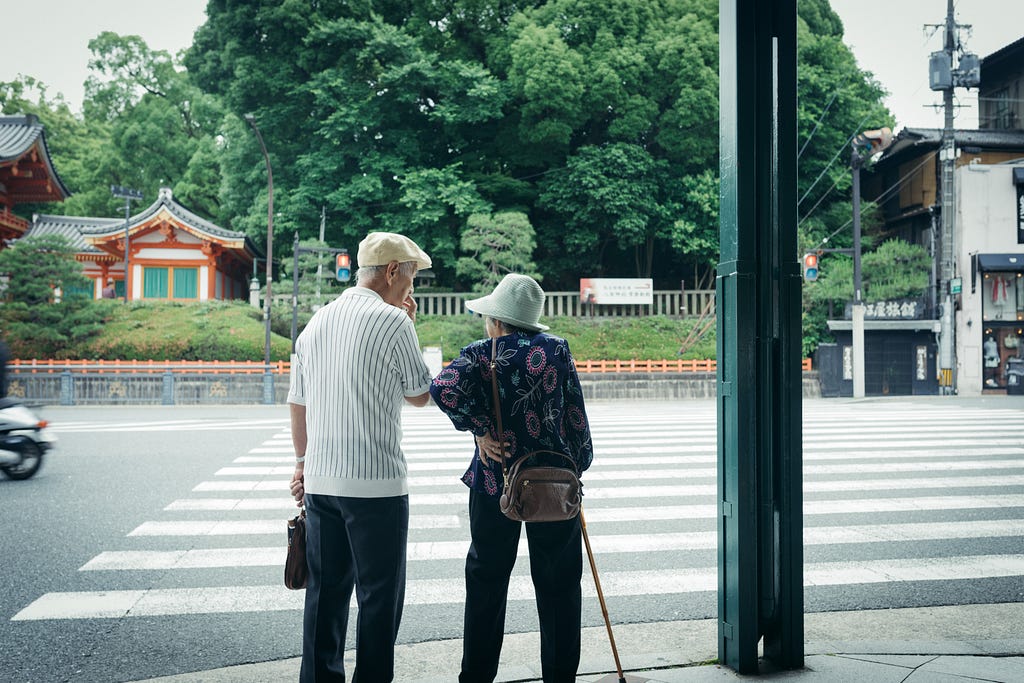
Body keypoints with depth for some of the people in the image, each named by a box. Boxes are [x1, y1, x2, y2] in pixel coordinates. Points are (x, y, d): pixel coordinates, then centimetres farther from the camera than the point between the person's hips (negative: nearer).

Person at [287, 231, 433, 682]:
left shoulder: (317, 322, 10)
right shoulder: (393, 322, -11)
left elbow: (298, 404, 14)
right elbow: (420, 394, 1)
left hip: (320, 481, 7)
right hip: (376, 483, -6)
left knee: (325, 590, 14)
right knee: (379, 594, 5)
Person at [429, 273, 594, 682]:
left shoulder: (480, 354, -5)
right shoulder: (556, 350, -1)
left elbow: (443, 389, -23)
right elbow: (575, 413, 0)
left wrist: (481, 430, -12)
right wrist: (579, 462, 11)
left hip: (494, 484, 0)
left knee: (486, 582, 13)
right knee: (558, 584, 11)